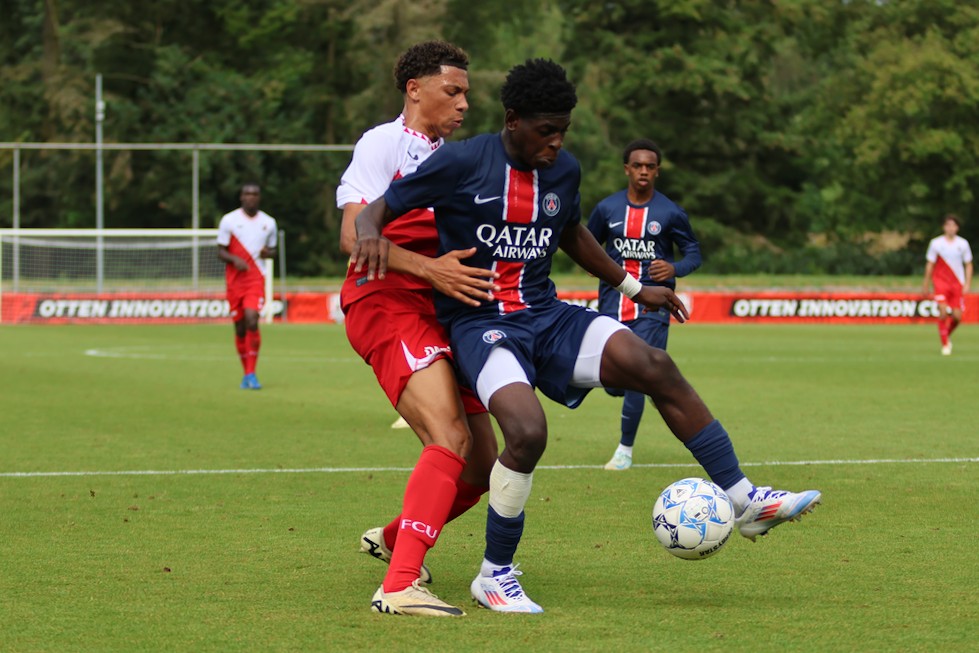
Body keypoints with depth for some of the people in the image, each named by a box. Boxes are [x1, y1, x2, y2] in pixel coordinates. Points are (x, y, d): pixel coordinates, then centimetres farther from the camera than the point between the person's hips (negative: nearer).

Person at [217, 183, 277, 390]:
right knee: (240, 328, 5)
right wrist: (235, 260, -18)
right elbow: (220, 251, 3)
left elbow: (272, 250, 19)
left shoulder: (269, 222, 8)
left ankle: (251, 374, -17)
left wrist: (268, 253, -6)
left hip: (256, 279, -1)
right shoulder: (229, 220, 2)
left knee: (252, 321, -19)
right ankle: (246, 373, 20)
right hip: (234, 279, 1)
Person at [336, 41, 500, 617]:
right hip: (386, 304, -8)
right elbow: (353, 235, -15)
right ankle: (400, 585, -34)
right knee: (452, 439, -27)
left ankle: (392, 539, 34)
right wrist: (429, 268, -27)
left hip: (439, 312, 8)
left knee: (480, 466, 8)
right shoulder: (383, 143, -2)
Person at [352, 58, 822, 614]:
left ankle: (745, 501, -7)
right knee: (528, 432, -31)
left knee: (653, 366, -15)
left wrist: (633, 288, 30)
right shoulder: (461, 163, -11)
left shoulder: (564, 171, 7)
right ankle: (495, 575, -10)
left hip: (546, 315, 6)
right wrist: (372, 234, -30)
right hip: (480, 323, -6)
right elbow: (377, 210, -6)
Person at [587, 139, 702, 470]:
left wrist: (675, 269, -15)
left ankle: (625, 449, 4)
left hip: (652, 306, -3)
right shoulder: (607, 208, 3)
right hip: (613, 302, 3)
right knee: (612, 383, 1)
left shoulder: (670, 213, -2)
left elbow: (693, 252, 5)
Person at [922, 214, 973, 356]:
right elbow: (930, 264, 5)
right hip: (941, 281, -2)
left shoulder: (963, 243, 3)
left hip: (958, 283, 2)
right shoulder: (936, 243, -1)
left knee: (957, 316, -4)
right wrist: (926, 285, 6)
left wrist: (967, 284, -2)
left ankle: (947, 335, 28)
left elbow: (968, 265, 8)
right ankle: (945, 344, -6)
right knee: (943, 312, -18)